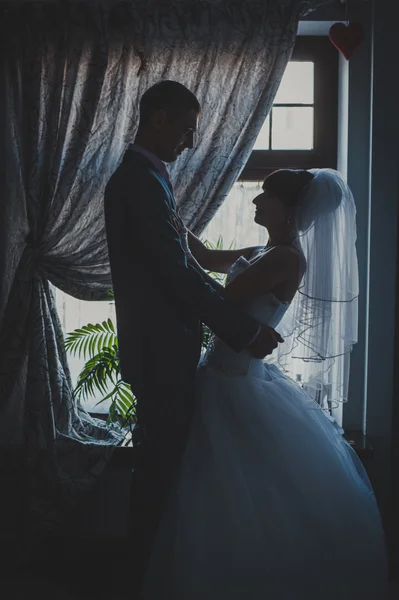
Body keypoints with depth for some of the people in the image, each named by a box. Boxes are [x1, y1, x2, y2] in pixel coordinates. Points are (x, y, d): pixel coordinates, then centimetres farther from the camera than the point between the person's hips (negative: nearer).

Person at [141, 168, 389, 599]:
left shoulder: (286, 258, -18)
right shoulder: (269, 253, 10)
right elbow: (210, 259, 21)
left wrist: (180, 252, -10)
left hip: (236, 386, -9)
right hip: (226, 376, 9)